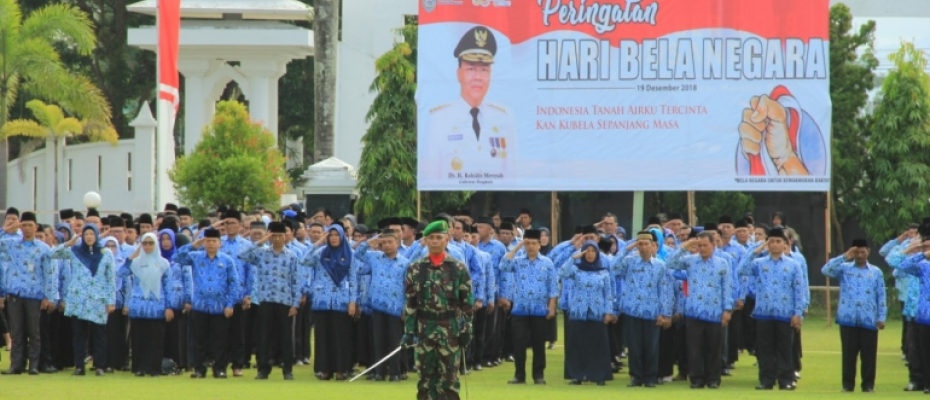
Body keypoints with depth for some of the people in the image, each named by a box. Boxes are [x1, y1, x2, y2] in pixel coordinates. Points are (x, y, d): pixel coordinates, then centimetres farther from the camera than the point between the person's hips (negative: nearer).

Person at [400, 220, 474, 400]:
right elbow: (409, 303, 3)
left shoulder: (459, 269, 1)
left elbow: (467, 303, 1)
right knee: (426, 377, 4)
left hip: (450, 330, -1)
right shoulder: (415, 269, 3)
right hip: (424, 329, 1)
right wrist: (409, 330, -2)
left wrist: (466, 329, -4)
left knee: (449, 378, 0)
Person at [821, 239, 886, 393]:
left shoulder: (876, 272, 9)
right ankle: (848, 384, 9)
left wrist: (881, 317, -1)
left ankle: (868, 385, 9)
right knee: (849, 353, 3)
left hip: (869, 320, 0)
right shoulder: (844, 268, 7)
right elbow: (826, 270, -9)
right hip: (848, 319, 0)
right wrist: (844, 257, -13)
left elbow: (881, 296, 7)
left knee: (868, 354, 2)